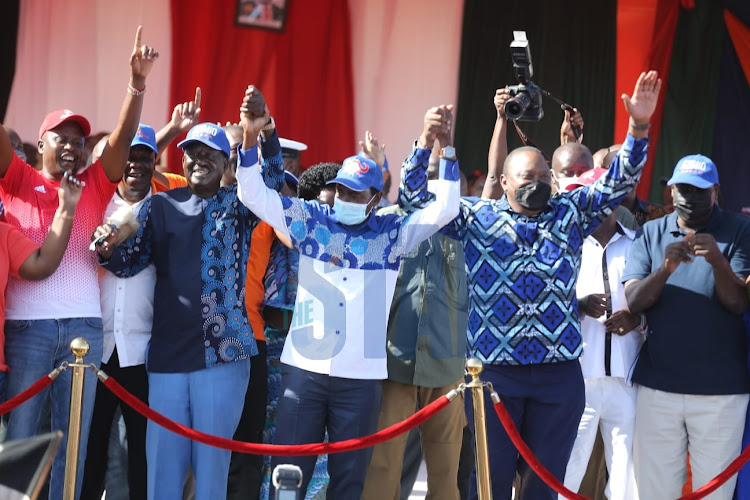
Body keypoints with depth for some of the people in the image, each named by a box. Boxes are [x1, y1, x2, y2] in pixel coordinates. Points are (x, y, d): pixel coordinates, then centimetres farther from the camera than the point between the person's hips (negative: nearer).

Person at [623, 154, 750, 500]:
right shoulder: (651, 234, 6)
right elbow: (634, 301, -4)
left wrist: (718, 262, -27)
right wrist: (665, 269, -23)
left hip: (721, 389, -2)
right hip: (658, 385, 2)